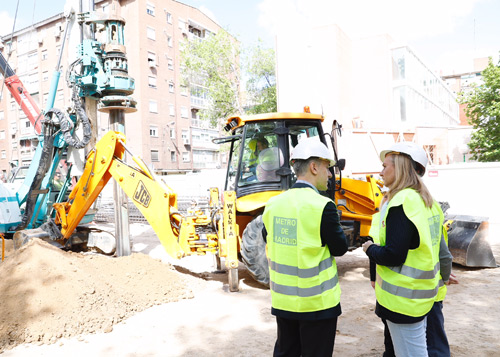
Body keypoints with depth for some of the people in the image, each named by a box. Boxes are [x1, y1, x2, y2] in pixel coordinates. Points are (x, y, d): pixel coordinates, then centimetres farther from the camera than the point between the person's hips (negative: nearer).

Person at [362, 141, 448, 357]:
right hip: (422, 294, 10)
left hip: (403, 299, -10)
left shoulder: (401, 203, -22)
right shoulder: (426, 201, 8)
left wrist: (370, 249, -8)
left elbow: (393, 256, -25)